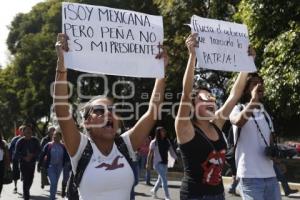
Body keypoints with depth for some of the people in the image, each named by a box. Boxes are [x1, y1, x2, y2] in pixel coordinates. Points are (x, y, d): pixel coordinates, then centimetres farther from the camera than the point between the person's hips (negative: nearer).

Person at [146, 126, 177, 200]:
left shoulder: (167, 141, 5)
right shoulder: (154, 142, -9)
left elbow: (171, 151, 2)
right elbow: (150, 153, -6)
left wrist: (176, 158, -10)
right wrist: (148, 163, -5)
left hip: (165, 163, 6)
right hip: (158, 163, -6)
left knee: (161, 178, 18)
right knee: (164, 179, -9)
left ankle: (154, 190, 40)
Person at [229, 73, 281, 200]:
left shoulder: (265, 114, 18)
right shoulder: (238, 109, -2)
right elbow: (238, 122, -27)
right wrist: (254, 99, -23)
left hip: (270, 175, 7)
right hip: (250, 176, -6)